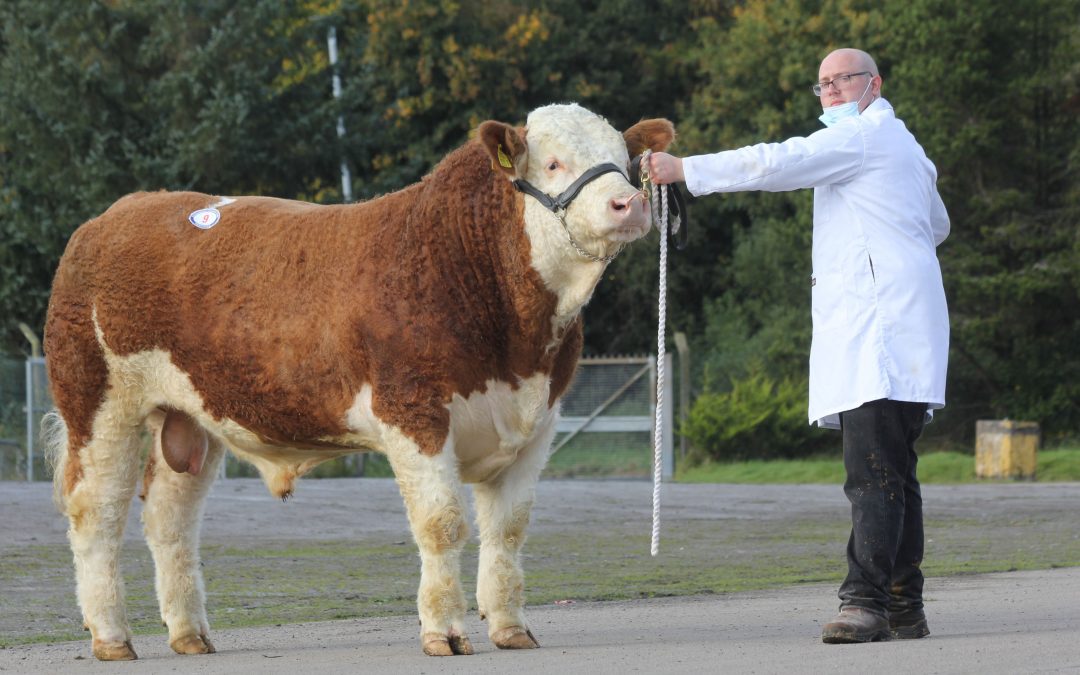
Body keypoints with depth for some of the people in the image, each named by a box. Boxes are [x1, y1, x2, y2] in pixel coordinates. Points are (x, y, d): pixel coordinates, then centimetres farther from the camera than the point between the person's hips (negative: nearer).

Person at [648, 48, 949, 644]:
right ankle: (904, 608, 10)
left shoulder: (864, 136, -3)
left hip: (879, 323, -11)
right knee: (890, 473, 9)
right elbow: (937, 225, 44)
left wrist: (685, 169, -9)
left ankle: (865, 599, -26)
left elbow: (775, 164, -12)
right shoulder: (902, 145, 29)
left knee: (873, 471, -18)